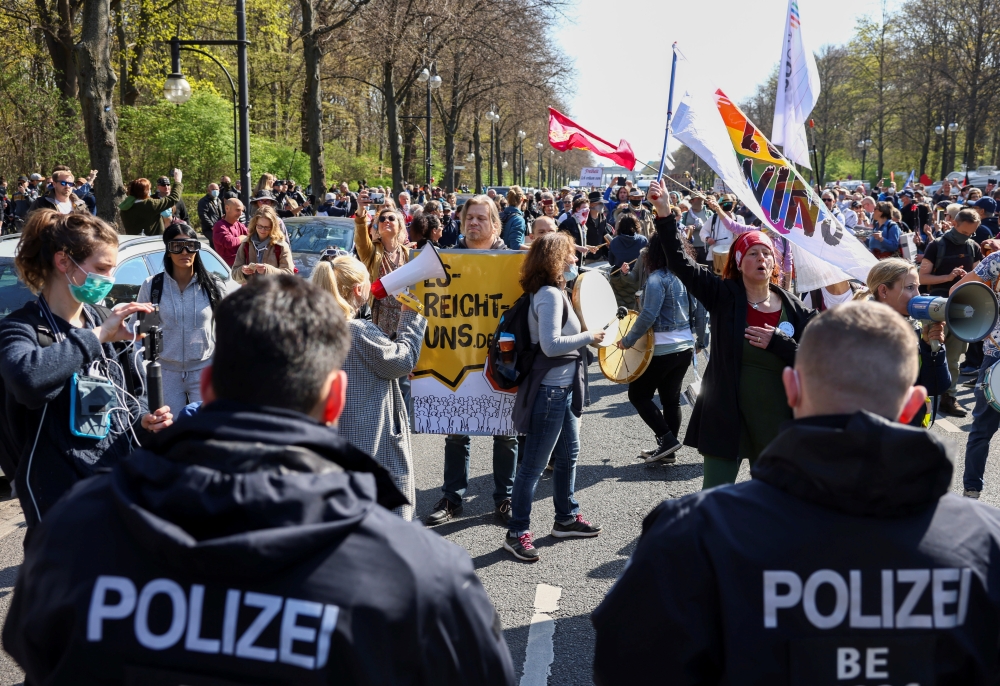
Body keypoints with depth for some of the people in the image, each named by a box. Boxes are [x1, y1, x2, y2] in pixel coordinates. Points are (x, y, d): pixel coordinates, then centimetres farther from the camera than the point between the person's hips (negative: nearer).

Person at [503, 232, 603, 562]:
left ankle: (566, 519, 36)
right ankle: (517, 533, 6)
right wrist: (588, 337, -17)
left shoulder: (556, 292, 12)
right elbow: (551, 345, -27)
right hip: (550, 389, -11)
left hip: (563, 388, 11)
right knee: (534, 464, -3)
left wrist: (586, 333, 9)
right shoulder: (549, 295, -19)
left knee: (568, 453, 21)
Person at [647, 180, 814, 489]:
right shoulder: (724, 296, -5)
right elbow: (680, 262, -15)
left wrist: (778, 343, -16)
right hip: (727, 418, -2)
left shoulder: (795, 310, 0)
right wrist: (664, 214, -26)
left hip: (777, 424, 2)